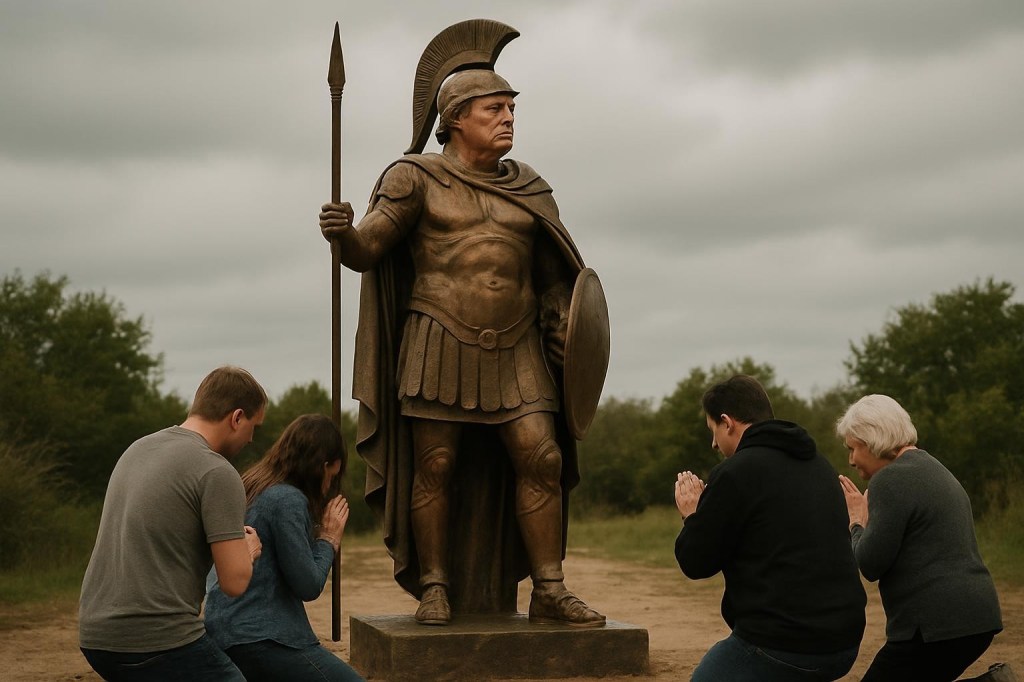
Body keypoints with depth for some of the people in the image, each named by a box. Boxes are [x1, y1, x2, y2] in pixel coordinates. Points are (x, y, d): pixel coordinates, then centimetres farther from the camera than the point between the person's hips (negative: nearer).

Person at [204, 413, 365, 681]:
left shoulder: (249, 489, 14)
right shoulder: (288, 499, -14)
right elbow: (308, 586, -13)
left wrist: (317, 536, 8)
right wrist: (328, 538, 1)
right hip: (261, 639, -10)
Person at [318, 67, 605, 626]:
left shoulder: (527, 190, 11)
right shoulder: (417, 179, 0)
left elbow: (553, 278, 15)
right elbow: (365, 250, -7)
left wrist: (569, 345, 5)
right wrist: (340, 232, -29)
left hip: (515, 351, 3)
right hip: (439, 345, -3)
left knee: (541, 458, -5)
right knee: (434, 466, -3)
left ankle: (550, 592, 0)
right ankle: (434, 590, 9)